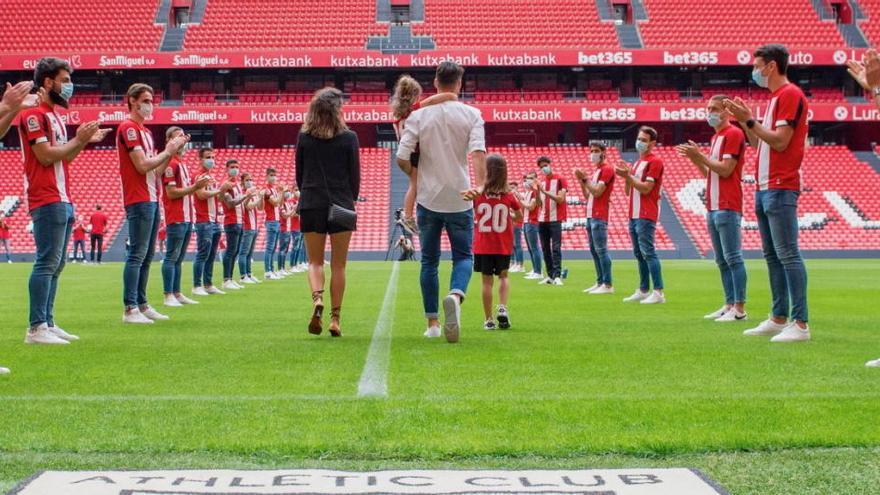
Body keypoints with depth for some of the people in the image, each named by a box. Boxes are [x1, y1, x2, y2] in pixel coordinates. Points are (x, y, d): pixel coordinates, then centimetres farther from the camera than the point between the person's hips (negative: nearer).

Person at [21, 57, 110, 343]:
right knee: (47, 263, -12)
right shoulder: (34, 113, -9)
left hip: (63, 201, 10)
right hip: (48, 201, -10)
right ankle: (36, 328, -11)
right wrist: (78, 139, -9)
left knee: (56, 265, 10)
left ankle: (48, 323, 13)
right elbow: (46, 156, -17)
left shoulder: (53, 114, 21)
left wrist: (84, 141, 9)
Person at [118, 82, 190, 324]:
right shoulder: (128, 128, -9)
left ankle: (142, 305, 17)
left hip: (152, 200, 10)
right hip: (139, 201, -10)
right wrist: (167, 152, -6)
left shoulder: (145, 131, 20)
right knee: (137, 255, -10)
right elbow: (142, 165, -17)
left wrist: (171, 151, 7)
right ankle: (130, 309, -9)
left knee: (147, 256, 11)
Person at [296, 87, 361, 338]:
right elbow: (355, 176, -1)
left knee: (315, 261, 10)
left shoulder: (304, 137, 0)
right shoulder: (349, 138, -5)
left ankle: (317, 299, -18)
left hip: (311, 205, 1)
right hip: (341, 205, -1)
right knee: (338, 265, 6)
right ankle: (335, 318, 5)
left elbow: (299, 174, 6)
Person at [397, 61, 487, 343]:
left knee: (429, 261, 12)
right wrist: (480, 185, -24)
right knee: (464, 256, 9)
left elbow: (402, 159, -4)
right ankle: (456, 294, -23)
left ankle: (432, 322, 11)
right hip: (460, 199, -1)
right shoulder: (472, 115, -2)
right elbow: (478, 152, -17)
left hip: (428, 199, 1)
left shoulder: (418, 115, -1)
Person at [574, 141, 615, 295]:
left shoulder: (607, 169, -7)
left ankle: (608, 285, -12)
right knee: (594, 250, 10)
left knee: (601, 249, -11)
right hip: (590, 215, 10)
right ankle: (600, 282, 13)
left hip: (599, 217, -10)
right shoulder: (595, 171, 21)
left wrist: (585, 178, -10)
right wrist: (581, 180, 7)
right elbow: (587, 195, 20)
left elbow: (597, 192, -16)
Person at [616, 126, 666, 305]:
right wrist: (626, 175, 2)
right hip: (634, 215, 9)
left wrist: (628, 175, -14)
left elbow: (646, 188, -15)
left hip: (646, 216, -9)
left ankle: (658, 292, -14)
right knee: (639, 254, 10)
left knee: (648, 252, -13)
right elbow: (628, 191, 20)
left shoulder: (655, 161, -7)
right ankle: (643, 291, 14)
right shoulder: (637, 162, 21)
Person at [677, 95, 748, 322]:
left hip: (727, 208, -9)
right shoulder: (716, 137, 20)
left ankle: (739, 308, -9)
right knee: (721, 260, 9)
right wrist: (695, 158, 9)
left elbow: (725, 170, -15)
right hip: (713, 208, 9)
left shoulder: (733, 134, -8)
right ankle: (729, 305, 13)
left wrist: (699, 156, -11)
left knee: (733, 258, -9)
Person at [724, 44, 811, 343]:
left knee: (787, 254, -12)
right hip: (764, 188, 10)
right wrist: (744, 120, 11)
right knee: (772, 256, 11)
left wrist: (749, 119, -14)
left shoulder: (790, 95, -9)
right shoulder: (774, 98, 20)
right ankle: (779, 318, 17)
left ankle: (800, 323, -12)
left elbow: (780, 141, -18)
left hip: (780, 189, -10)